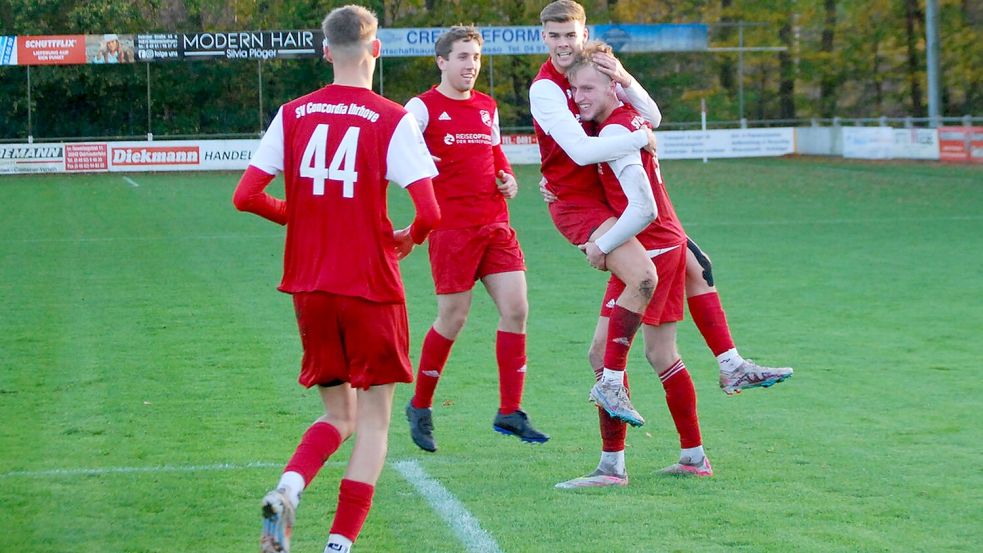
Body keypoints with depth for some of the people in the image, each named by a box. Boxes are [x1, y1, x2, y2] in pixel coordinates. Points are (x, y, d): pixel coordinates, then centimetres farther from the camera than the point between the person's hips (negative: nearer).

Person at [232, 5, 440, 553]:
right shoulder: (393, 120, -9)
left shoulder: (293, 115, 2)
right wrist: (409, 239, 6)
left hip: (309, 287, 4)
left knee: (339, 414, 18)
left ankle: (288, 488, -9)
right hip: (371, 288, -4)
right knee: (374, 419, 8)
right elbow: (430, 211, -16)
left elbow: (246, 197, 0)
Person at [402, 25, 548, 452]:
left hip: (495, 224, 6)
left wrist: (508, 179, 9)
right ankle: (420, 407, 17)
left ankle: (509, 412, 4)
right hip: (451, 228, -6)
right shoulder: (423, 107, -4)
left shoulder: (487, 107, 15)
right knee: (453, 319, -2)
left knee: (516, 309, -3)